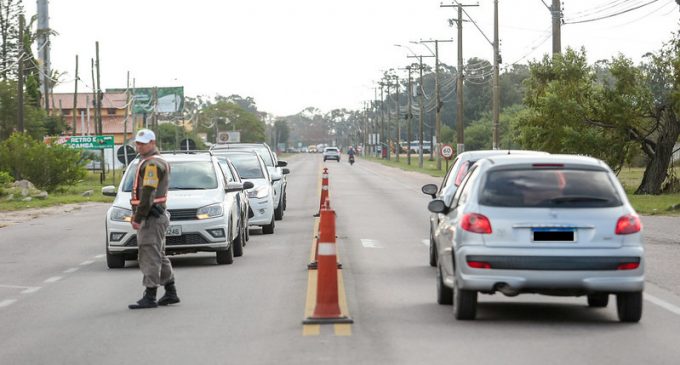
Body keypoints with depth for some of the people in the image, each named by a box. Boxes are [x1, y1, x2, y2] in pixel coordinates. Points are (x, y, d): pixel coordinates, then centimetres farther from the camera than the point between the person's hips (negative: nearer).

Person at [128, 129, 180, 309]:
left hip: (151, 217, -11)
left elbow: (148, 193, -22)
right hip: (158, 215, 11)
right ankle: (171, 293, 21)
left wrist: (138, 217, -22)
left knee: (149, 256, -10)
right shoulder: (158, 161, 20)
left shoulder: (151, 164, -14)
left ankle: (150, 297, -10)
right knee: (159, 256, 16)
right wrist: (138, 214, 18)